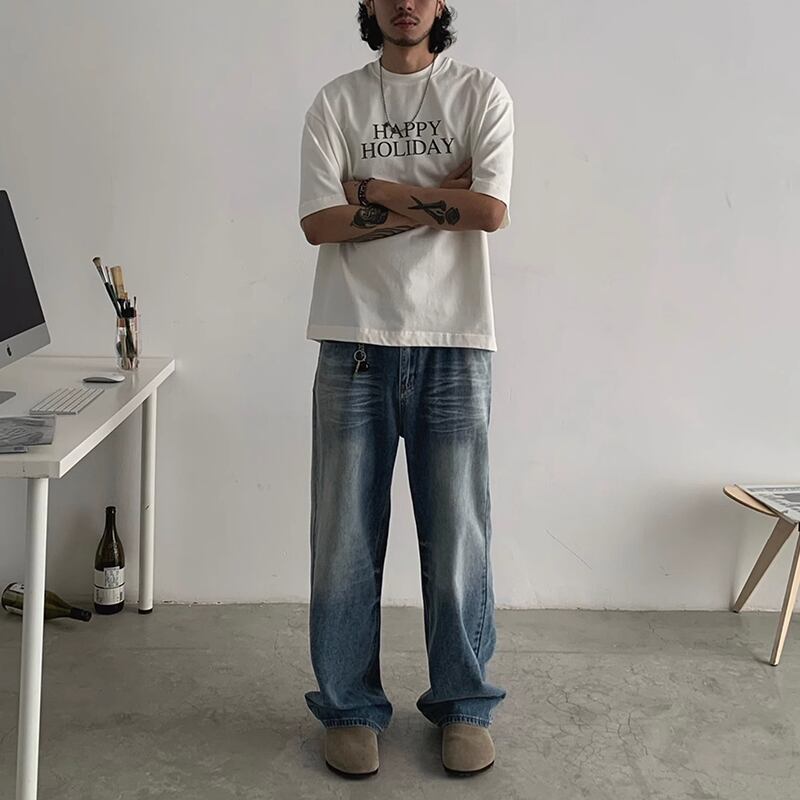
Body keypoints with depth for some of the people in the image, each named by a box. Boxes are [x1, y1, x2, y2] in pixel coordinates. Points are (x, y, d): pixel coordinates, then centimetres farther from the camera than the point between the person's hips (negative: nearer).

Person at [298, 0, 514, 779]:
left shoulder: (481, 93, 6)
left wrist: (376, 190, -5)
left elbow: (492, 210, -8)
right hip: (356, 343, 1)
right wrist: (435, 200, -7)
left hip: (454, 343, 0)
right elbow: (320, 221, -5)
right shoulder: (336, 101, 8)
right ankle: (349, 706, 19)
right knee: (345, 535, 4)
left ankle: (464, 704, 21)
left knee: (458, 533, 4)